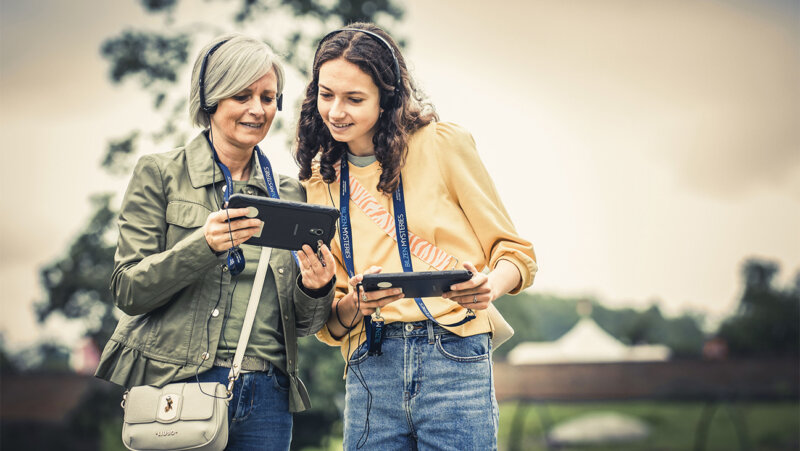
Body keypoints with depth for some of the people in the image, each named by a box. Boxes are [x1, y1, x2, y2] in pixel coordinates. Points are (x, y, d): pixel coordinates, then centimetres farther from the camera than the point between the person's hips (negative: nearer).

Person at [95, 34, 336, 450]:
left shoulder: (289, 194, 11)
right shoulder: (160, 174, 2)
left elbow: (302, 324, 13)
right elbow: (128, 290, -6)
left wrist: (315, 289, -10)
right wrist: (203, 244, -20)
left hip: (265, 400, 3)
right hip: (176, 386, -3)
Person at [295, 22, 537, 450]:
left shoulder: (442, 145, 1)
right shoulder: (320, 181, 13)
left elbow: (514, 253, 5)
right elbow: (329, 325, 14)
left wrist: (489, 287, -17)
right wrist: (353, 304, -9)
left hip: (454, 359, -3)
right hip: (370, 374, 3)